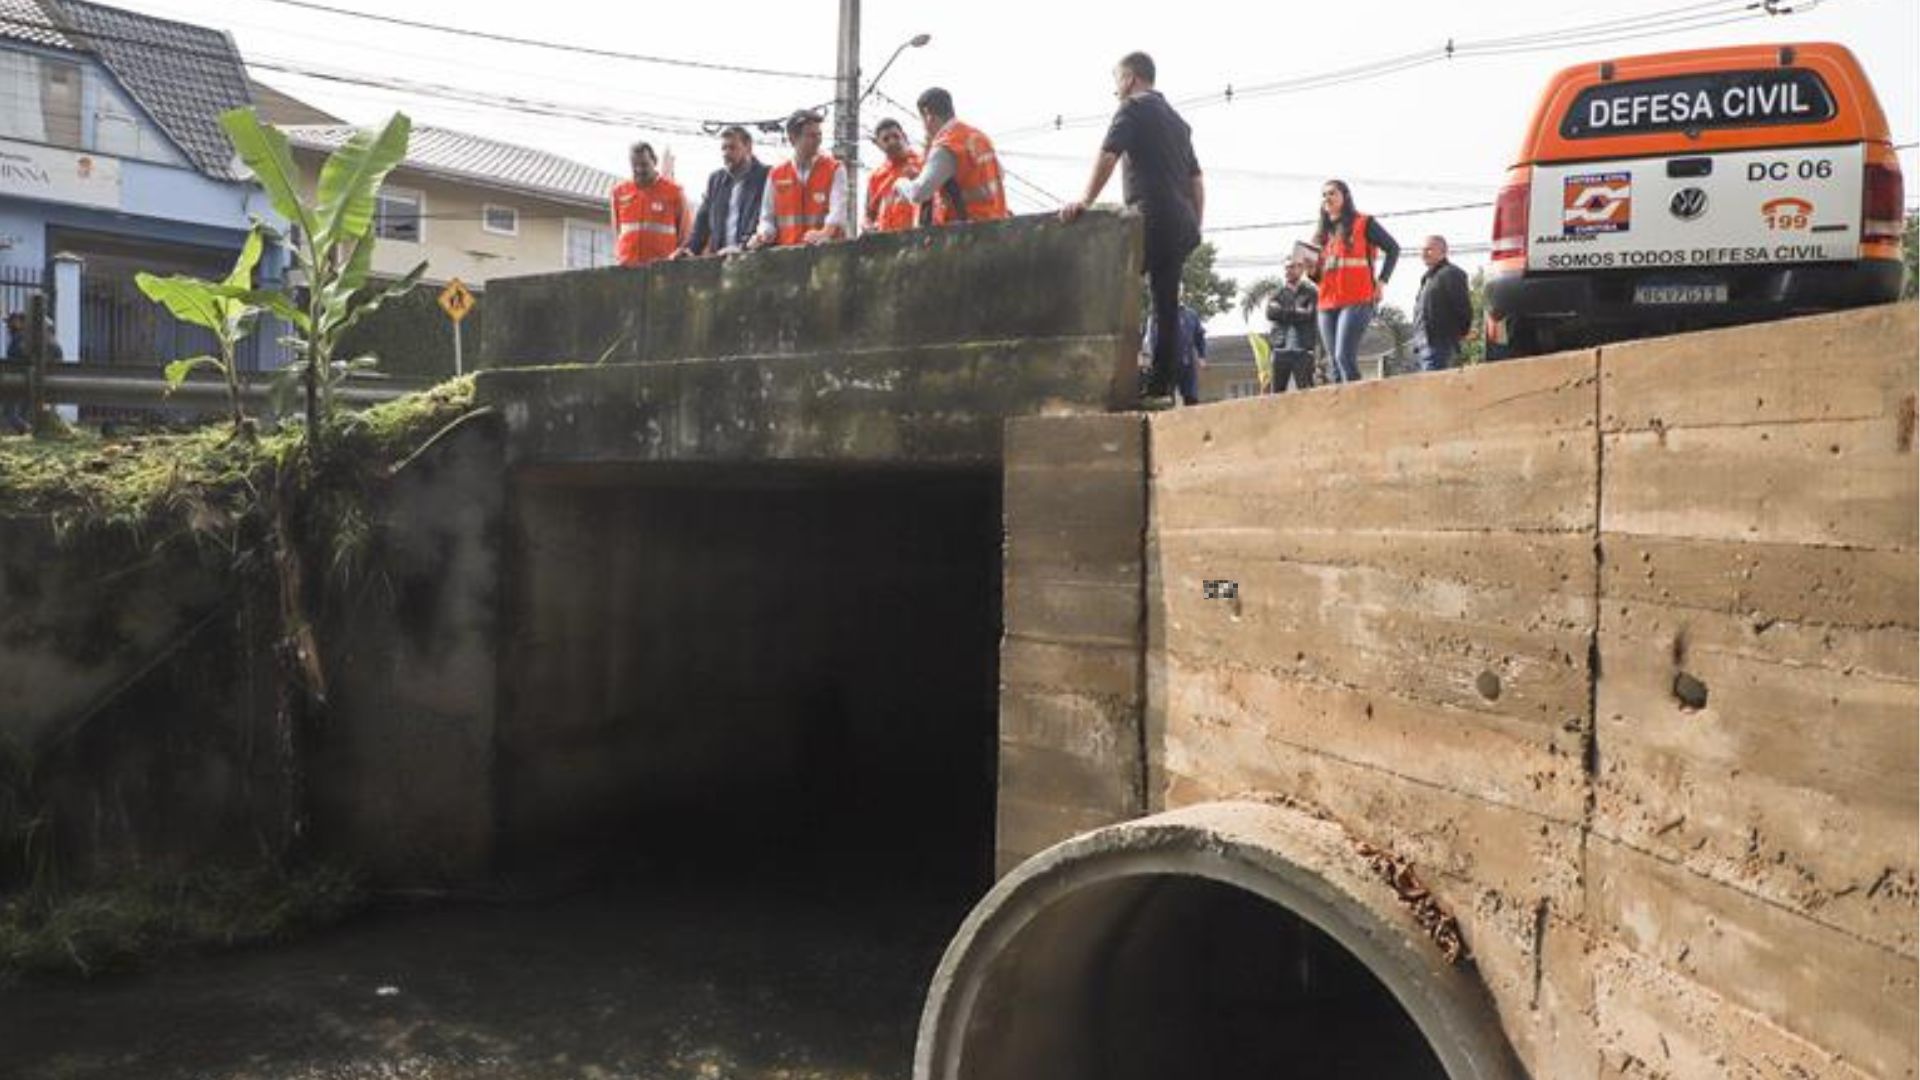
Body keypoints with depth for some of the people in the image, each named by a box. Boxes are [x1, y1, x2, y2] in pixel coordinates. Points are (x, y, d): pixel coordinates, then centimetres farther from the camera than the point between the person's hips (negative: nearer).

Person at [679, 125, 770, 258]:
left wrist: (744, 247, -23)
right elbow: (704, 219, 19)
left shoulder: (765, 177, -1)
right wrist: (691, 248, 3)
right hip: (719, 255, 5)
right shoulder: (715, 179, 20)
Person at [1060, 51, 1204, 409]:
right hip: (1182, 225, 8)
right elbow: (1196, 181, 25)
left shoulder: (1133, 108, 2)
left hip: (1153, 219, -8)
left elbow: (1108, 155, -13)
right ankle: (1161, 388, 4)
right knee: (1167, 307, 6)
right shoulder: (1176, 119, 26)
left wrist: (1085, 201, -17)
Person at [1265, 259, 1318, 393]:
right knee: (1276, 392, -1)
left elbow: (1309, 315, -6)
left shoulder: (1311, 293, 9)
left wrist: (1284, 312, 0)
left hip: (1303, 350, -2)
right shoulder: (1278, 293, 15)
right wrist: (1296, 312, -5)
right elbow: (1271, 313, -2)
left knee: (1304, 391, -8)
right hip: (1281, 349, 2)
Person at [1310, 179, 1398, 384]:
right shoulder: (1322, 233, 19)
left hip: (1356, 301, -6)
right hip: (1327, 305, 6)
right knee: (1333, 365, 3)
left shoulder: (1363, 223, 4)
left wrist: (1381, 282, -5)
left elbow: (1393, 249, 5)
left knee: (1344, 357, -20)